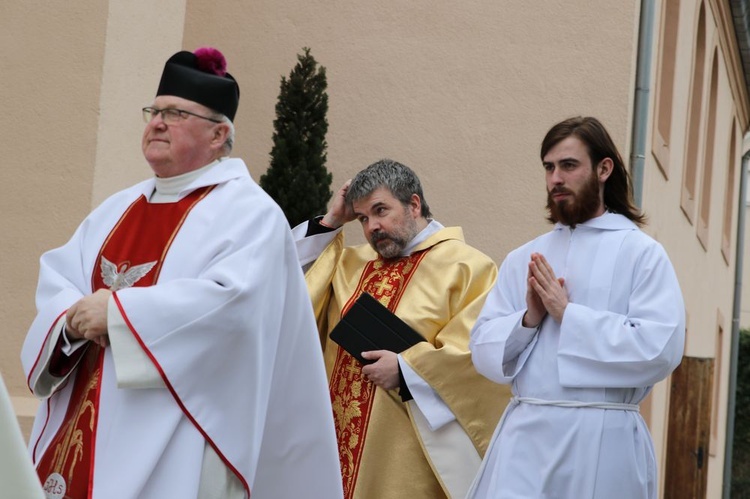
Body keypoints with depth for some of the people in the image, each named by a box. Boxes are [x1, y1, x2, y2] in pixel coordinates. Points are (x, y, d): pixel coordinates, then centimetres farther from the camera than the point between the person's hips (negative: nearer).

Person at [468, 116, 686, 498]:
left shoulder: (642, 253, -2)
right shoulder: (523, 259, 12)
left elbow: (662, 349, -13)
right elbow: (484, 349, 9)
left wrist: (568, 315, -12)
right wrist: (529, 319, -10)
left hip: (602, 437, -3)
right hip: (524, 434, 3)